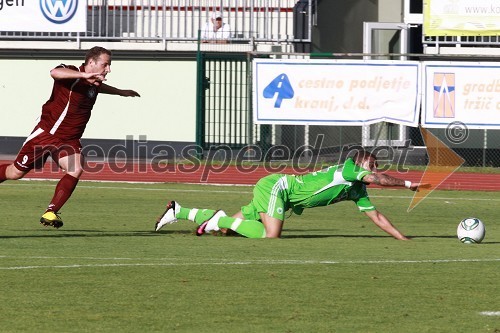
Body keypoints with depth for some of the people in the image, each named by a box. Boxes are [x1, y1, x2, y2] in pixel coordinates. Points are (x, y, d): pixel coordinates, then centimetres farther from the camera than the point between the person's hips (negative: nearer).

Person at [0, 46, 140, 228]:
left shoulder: (93, 83, 5)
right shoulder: (71, 74, -20)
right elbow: (55, 73, -46)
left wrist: (120, 92, 39)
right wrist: (84, 75, -55)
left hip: (70, 140, 6)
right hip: (47, 133, -6)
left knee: (75, 170, -19)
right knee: (16, 172, 1)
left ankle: (50, 213, -16)